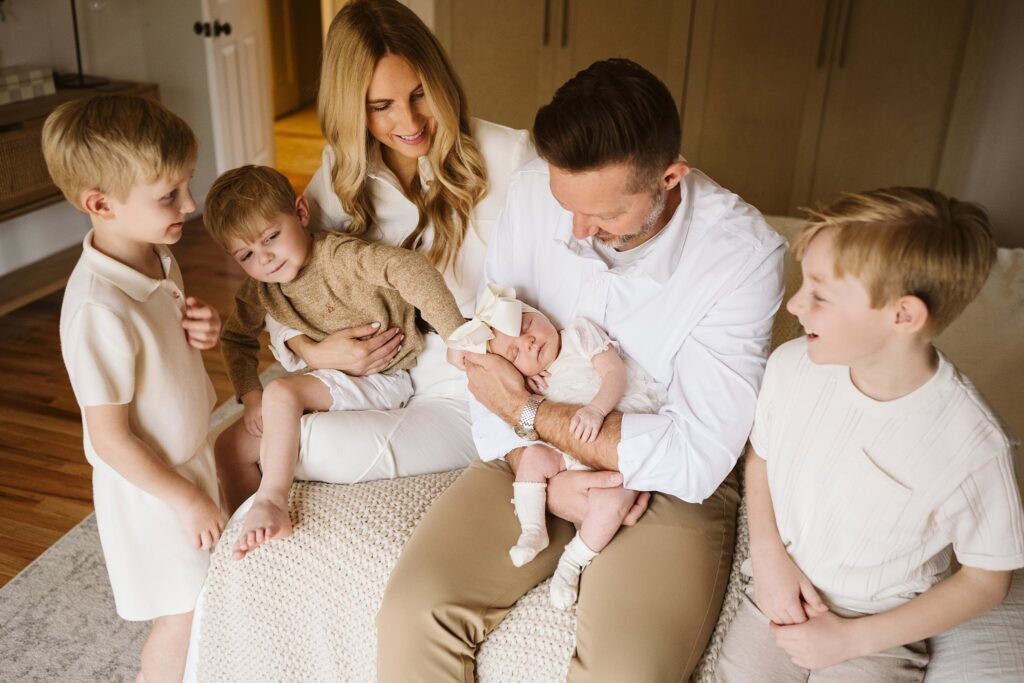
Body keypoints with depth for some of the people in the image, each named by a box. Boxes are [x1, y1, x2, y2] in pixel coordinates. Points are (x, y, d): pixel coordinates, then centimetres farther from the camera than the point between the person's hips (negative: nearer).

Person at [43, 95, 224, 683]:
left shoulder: (157, 253, -8)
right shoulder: (100, 309, -34)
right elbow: (110, 440, -25)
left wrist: (201, 329, -11)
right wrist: (185, 498, -16)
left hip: (189, 455, 8)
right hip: (152, 484, -8)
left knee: (207, 595, 26)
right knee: (183, 618, 11)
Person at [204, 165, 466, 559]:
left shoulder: (337, 255, -22)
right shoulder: (259, 293, -1)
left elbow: (410, 268, -33)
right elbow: (236, 339, 13)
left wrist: (456, 336, -38)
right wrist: (250, 395, -3)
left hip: (382, 378, -8)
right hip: (330, 381, 8)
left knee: (281, 393, -29)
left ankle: (271, 503, -26)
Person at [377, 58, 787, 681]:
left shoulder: (745, 254, -21)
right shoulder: (532, 191, -10)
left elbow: (695, 458, -22)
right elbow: (492, 354, -2)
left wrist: (526, 410, -19)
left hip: (669, 485, -2)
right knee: (414, 610, -16)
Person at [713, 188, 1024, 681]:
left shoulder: (972, 447, -23)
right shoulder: (791, 366, -13)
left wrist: (852, 640, -12)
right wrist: (770, 554, -8)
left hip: (878, 631, -2)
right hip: (779, 593, 2)